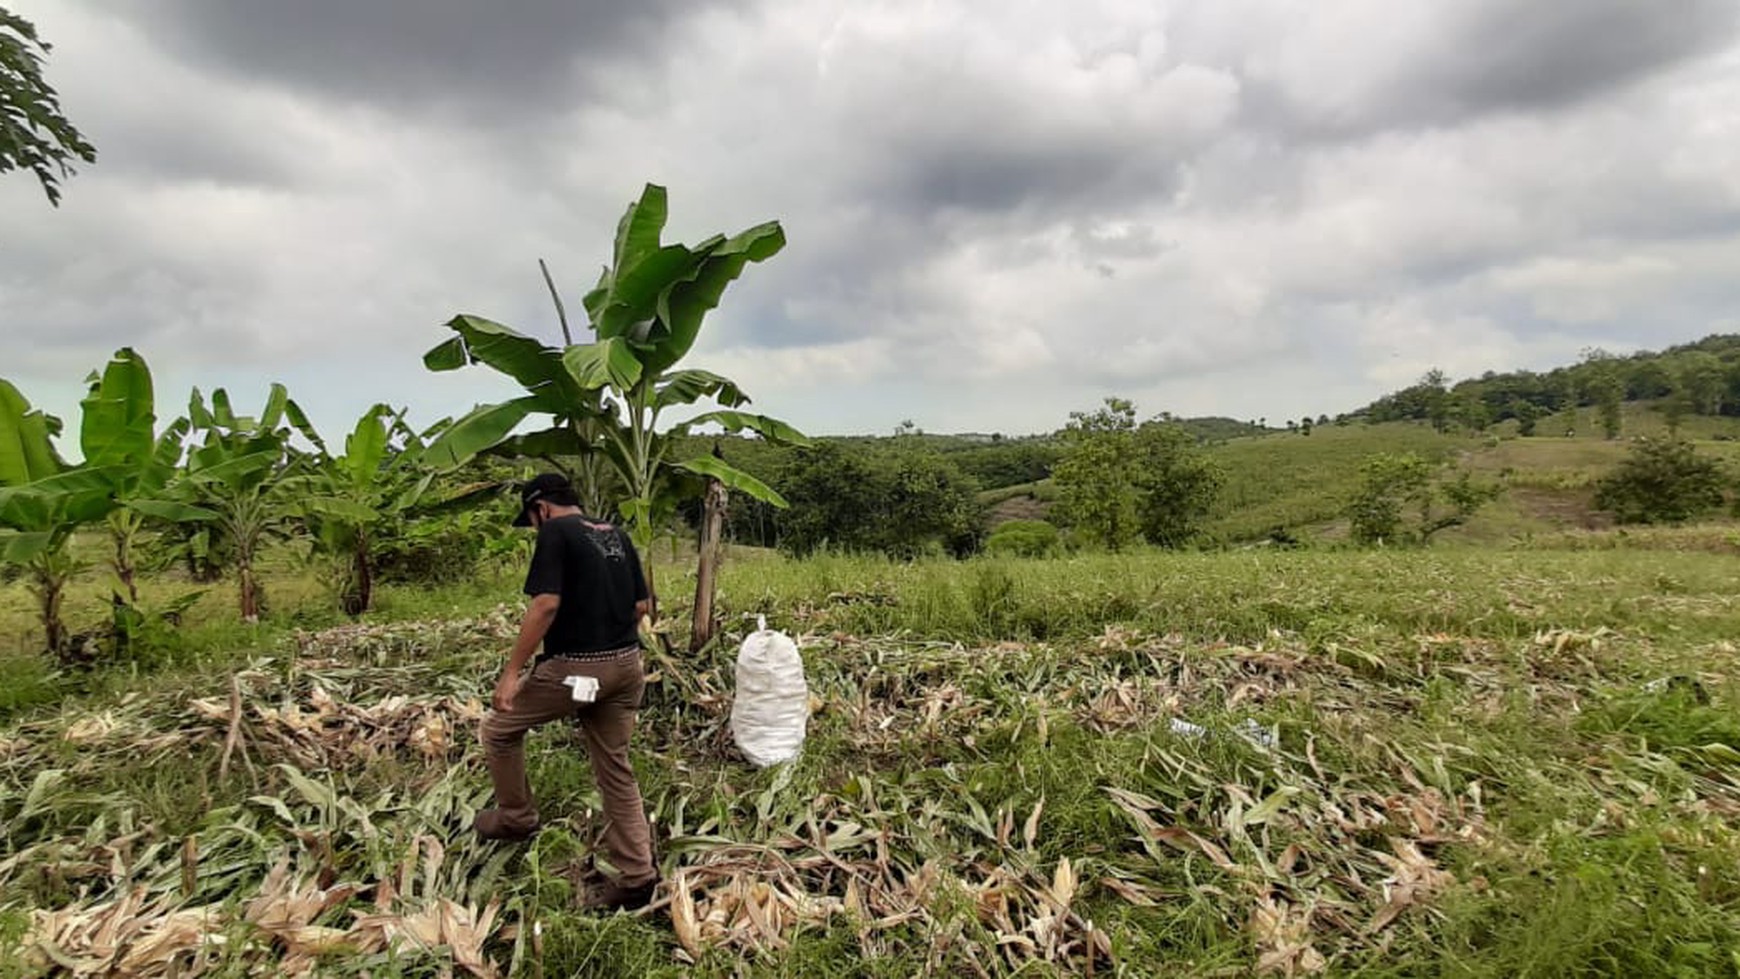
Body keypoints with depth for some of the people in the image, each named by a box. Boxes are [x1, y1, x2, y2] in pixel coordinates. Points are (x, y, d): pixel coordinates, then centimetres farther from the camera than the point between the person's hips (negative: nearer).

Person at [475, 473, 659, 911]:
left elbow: (546, 604, -19)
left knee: (499, 728, 17)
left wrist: (511, 671, -16)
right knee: (616, 768, 14)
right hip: (627, 665, 7)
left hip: (574, 668, -7)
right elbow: (641, 604, 14)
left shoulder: (556, 533, -9)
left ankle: (515, 817, 31)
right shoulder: (618, 535, 13)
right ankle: (637, 874, 16)